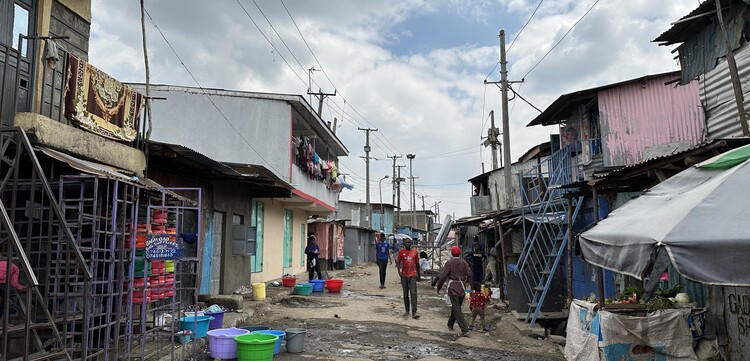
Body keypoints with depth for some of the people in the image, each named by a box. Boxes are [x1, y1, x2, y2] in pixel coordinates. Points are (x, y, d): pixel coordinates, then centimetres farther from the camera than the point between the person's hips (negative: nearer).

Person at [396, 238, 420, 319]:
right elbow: (398, 262, 6)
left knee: (413, 294, -9)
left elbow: (417, 264, 13)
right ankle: (407, 310, 22)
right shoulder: (401, 252, 1)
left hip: (413, 275, 0)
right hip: (404, 276, 1)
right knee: (405, 294, 9)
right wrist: (399, 271, -9)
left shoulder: (415, 252, 4)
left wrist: (418, 274, 18)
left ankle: (414, 313, -13)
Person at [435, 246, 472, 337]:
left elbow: (443, 276, -12)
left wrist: (439, 287, 0)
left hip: (453, 288, -5)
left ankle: (465, 330, -13)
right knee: (456, 307, 21)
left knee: (457, 310, -5)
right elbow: (469, 275, 1)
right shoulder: (464, 263, 5)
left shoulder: (449, 263, -8)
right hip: (462, 288, 5)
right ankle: (450, 324, 37)